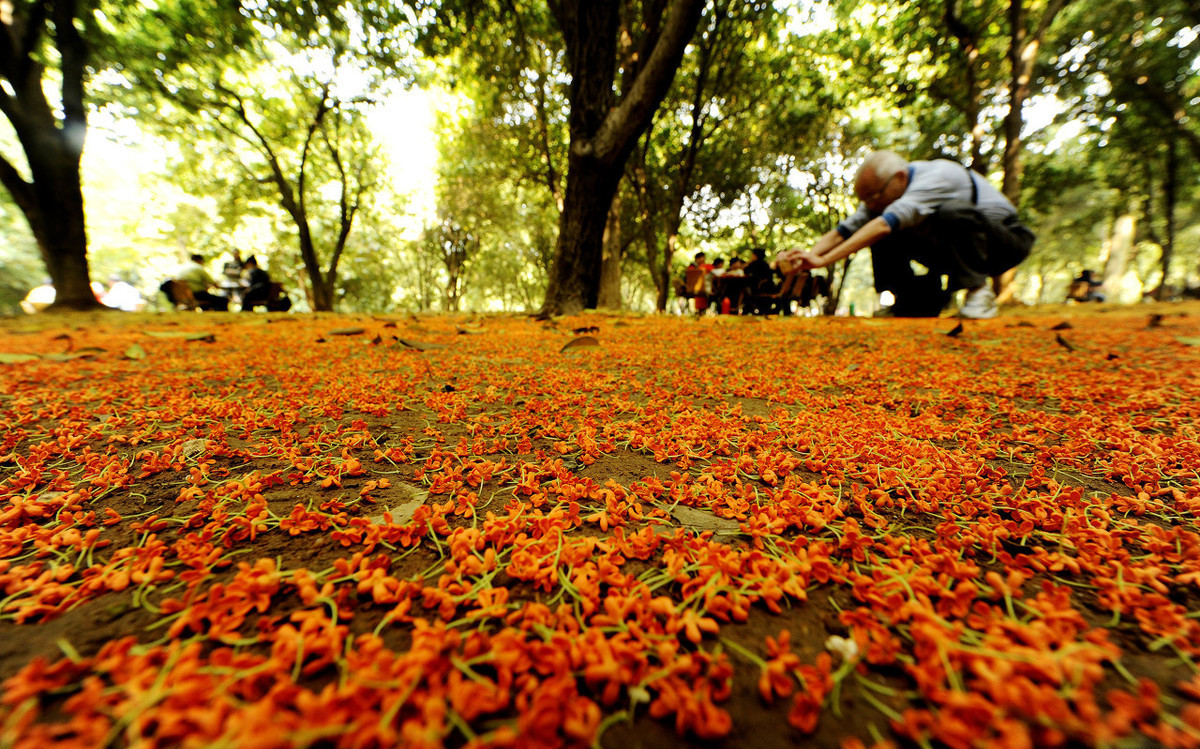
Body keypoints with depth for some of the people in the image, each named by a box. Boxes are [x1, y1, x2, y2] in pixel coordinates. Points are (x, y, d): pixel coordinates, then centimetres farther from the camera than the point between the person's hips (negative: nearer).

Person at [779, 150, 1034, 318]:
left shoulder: (936, 177, -30)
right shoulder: (883, 193, -8)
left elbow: (884, 225, -45)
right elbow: (843, 231, -18)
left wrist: (823, 260, -53)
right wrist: (808, 255, -38)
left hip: (1007, 240, -6)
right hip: (953, 251, 7)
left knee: (953, 212, -36)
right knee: (885, 241, -11)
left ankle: (980, 293, -21)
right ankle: (923, 304, -5)